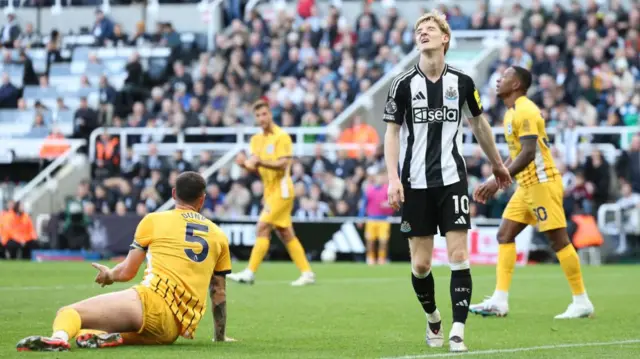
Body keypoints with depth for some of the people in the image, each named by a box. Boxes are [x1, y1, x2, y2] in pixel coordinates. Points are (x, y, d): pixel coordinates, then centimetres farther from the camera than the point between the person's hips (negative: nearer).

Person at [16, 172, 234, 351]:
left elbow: (127, 272, 12)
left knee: (68, 313, -7)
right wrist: (220, 336, 33)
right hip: (176, 331, 5)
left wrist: (109, 275, 35)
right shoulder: (219, 236, 21)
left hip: (154, 301, -4)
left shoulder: (153, 221, 12)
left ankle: (59, 338, -46)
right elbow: (219, 292, 22)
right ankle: (108, 337, -17)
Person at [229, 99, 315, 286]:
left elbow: (282, 164, -20)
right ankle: (307, 273, 11)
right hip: (270, 191, 8)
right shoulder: (257, 139, 13)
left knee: (263, 228, -13)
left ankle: (250, 273, -14)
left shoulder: (282, 137, -10)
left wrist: (259, 161, -32)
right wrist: (245, 163, -14)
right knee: (285, 234, 8)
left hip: (281, 190, -8)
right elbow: (255, 167, 8)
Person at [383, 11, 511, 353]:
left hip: (452, 180, 0)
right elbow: (391, 132, 0)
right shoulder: (404, 83, -3)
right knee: (420, 264, 3)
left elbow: (479, 124, 17)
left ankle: (457, 332, -11)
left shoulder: (461, 82, 1)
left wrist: (497, 164, 25)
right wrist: (393, 178, -11)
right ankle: (433, 319, 28)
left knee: (459, 256, -11)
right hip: (416, 183, 0)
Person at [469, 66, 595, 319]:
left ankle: (582, 302, 0)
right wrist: (492, 182, 16)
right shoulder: (511, 113, 15)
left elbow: (528, 153, -24)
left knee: (558, 240, -6)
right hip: (526, 185, 10)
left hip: (542, 182, -10)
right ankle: (499, 302, -1)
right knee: (504, 236, 2)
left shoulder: (525, 111, -15)